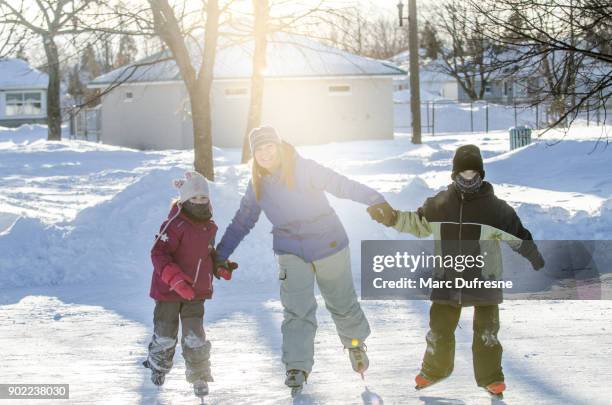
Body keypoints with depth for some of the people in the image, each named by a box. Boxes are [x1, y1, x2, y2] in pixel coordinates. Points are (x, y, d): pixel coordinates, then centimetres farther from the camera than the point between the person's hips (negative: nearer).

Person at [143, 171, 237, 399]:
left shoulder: (210, 227, 5)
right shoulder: (175, 225, -19)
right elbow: (158, 253, -23)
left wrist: (221, 268, 5)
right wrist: (175, 278, -33)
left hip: (196, 292, 4)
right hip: (168, 290, -4)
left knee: (195, 336, -5)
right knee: (165, 335, 8)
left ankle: (199, 377, 6)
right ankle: (158, 365, 36)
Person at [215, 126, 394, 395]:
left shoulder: (304, 169, -14)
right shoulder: (257, 186, 2)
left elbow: (341, 185, -22)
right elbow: (242, 222, 14)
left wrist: (375, 200, -34)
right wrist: (220, 255, 16)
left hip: (328, 243, -3)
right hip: (290, 251, 3)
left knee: (342, 303, 13)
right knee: (296, 311, -12)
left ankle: (355, 343, 40)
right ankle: (297, 368, -13)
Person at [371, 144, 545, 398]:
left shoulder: (495, 207, -6)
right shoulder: (439, 204, 0)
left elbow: (517, 234, 1)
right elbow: (417, 223, 14)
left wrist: (535, 259, 2)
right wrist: (390, 217, 5)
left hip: (484, 279, -2)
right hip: (447, 278, 2)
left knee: (486, 332, 0)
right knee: (439, 329, 9)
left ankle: (490, 377, 16)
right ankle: (435, 369, 31)